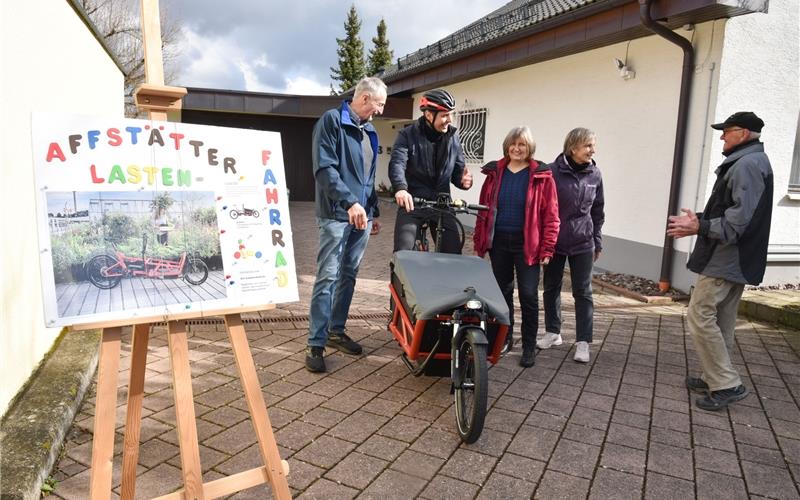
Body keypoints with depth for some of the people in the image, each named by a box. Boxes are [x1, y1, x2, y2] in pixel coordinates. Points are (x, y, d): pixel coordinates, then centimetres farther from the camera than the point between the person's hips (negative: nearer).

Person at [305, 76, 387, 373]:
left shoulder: (369, 132, 18)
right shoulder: (331, 121, -6)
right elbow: (324, 168, -17)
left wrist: (374, 210, 22)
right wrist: (349, 202, -25)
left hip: (362, 215, 8)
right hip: (337, 214, -8)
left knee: (349, 276, 12)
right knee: (327, 278, -8)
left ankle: (336, 331, 24)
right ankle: (316, 344, -2)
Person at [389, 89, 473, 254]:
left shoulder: (453, 137, 3)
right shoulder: (408, 135, -7)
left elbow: (458, 168, 7)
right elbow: (397, 163, -22)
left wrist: (463, 180, -18)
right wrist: (400, 188, -43)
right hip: (412, 203, -3)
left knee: (454, 253, 1)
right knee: (403, 252, -9)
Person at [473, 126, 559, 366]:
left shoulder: (542, 176, -3)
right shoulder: (495, 172, 7)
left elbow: (550, 215, -4)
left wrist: (547, 249, -9)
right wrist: (479, 241, 6)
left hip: (526, 245, -3)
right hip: (499, 242, 3)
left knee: (528, 295, -1)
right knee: (502, 292, 12)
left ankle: (529, 347, 12)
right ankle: (504, 338, 28)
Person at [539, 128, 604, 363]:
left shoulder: (594, 174, 1)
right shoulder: (553, 171, -9)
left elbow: (597, 211, 10)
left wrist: (597, 242, 11)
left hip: (582, 243, 2)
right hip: (554, 241, -1)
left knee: (582, 292, 3)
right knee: (551, 288, 11)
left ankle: (583, 342, 9)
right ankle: (553, 332, 27)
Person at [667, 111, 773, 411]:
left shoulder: (747, 164, -16)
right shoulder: (750, 162, 18)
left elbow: (739, 220, -24)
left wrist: (700, 227, -19)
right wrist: (699, 221, 11)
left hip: (725, 259, -11)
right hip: (736, 260, 11)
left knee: (700, 317, -8)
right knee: (721, 321, 15)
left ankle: (727, 385, -1)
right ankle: (717, 379, 24)